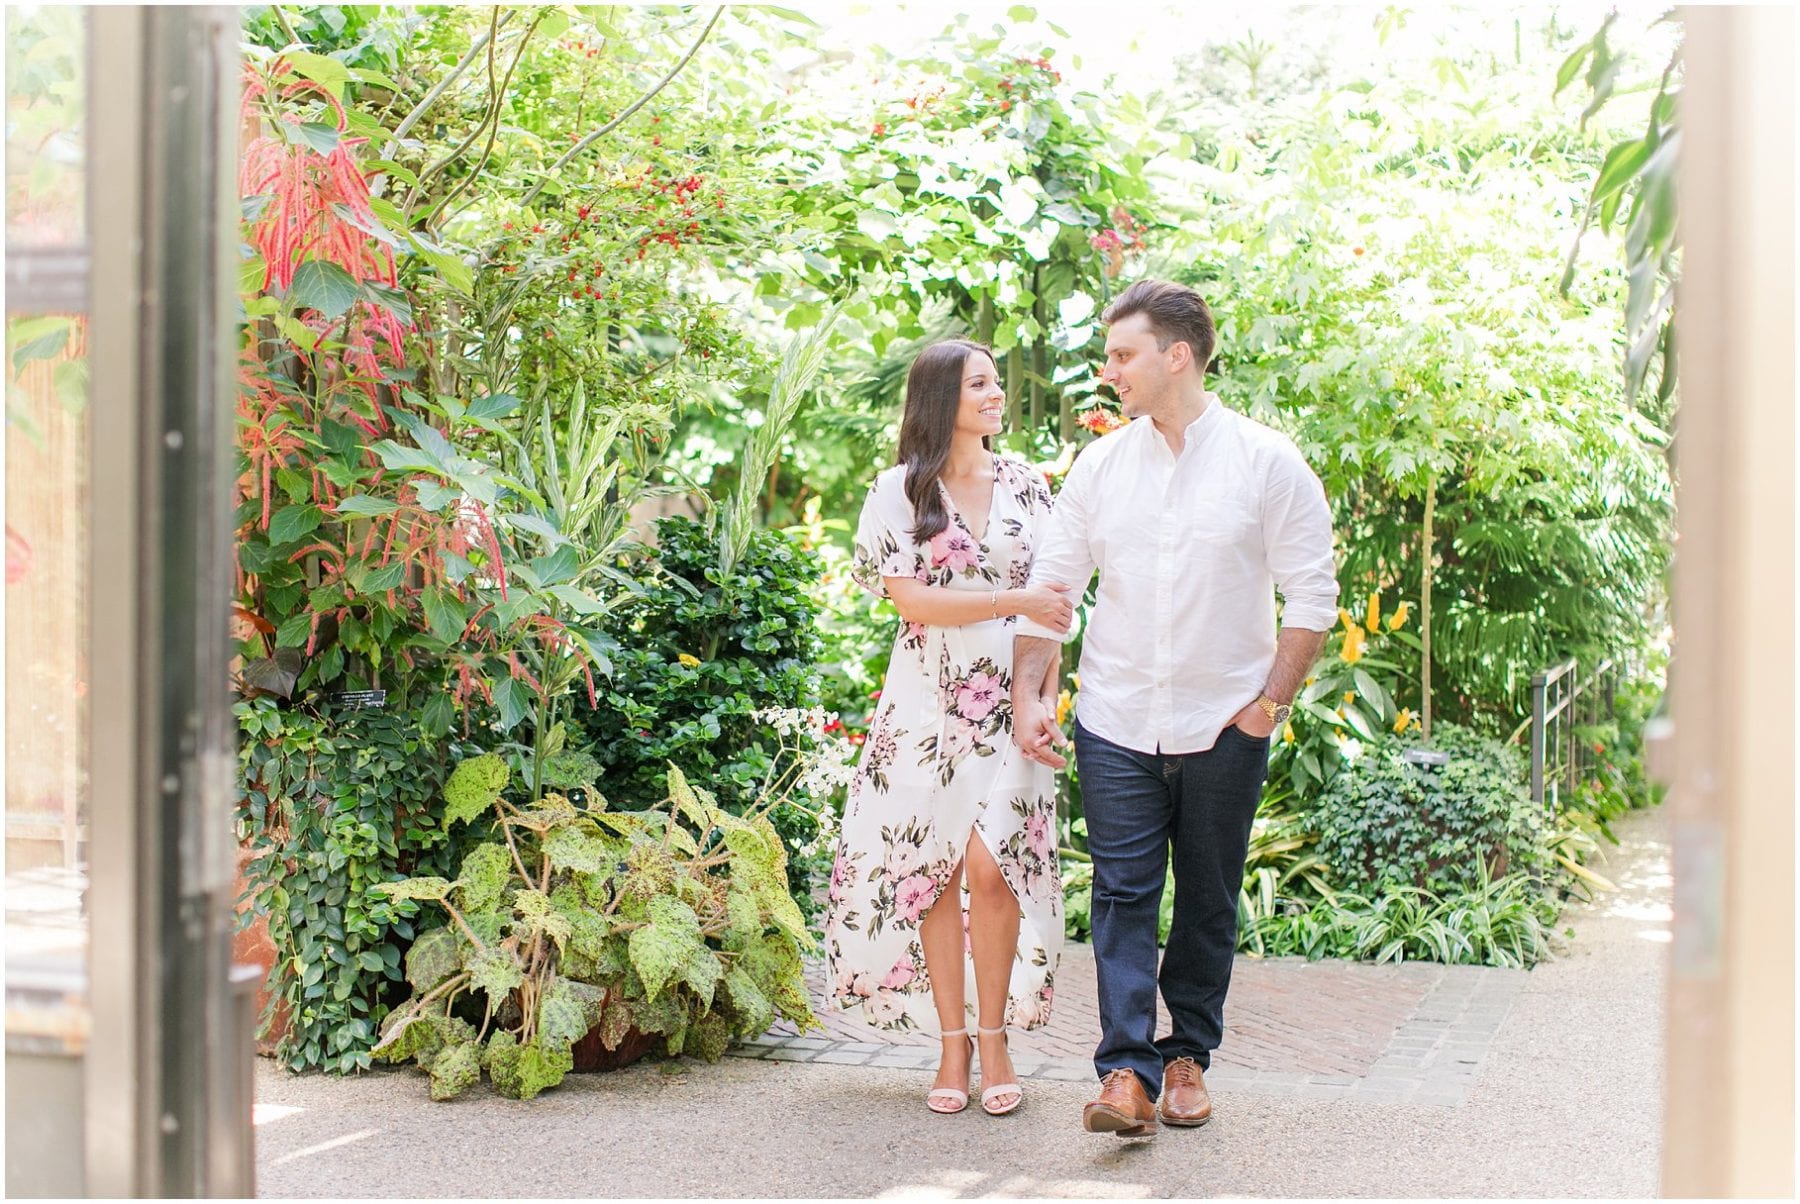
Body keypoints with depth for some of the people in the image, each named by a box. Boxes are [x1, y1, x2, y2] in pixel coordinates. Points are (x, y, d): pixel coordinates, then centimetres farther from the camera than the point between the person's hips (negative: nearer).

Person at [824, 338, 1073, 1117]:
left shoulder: (1024, 486, 12)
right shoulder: (901, 490, 1)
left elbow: (1050, 597, 13)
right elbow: (912, 599, -8)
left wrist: (1048, 693, 2)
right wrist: (1012, 601, -13)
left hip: (1009, 700, 2)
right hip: (930, 701, -1)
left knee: (993, 868, -9)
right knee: (933, 872, -1)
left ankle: (993, 1035, 5)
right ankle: (952, 1041, 11)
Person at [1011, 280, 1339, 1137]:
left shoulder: (1267, 464, -4)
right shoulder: (1099, 465, 4)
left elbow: (1312, 596, -1)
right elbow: (1050, 585, 8)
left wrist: (1271, 702, -7)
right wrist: (1026, 694, -1)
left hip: (1223, 727, -1)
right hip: (1115, 722, 2)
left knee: (1207, 903, 9)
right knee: (1122, 894, -6)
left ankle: (1187, 1057, 22)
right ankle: (1127, 1072, -8)